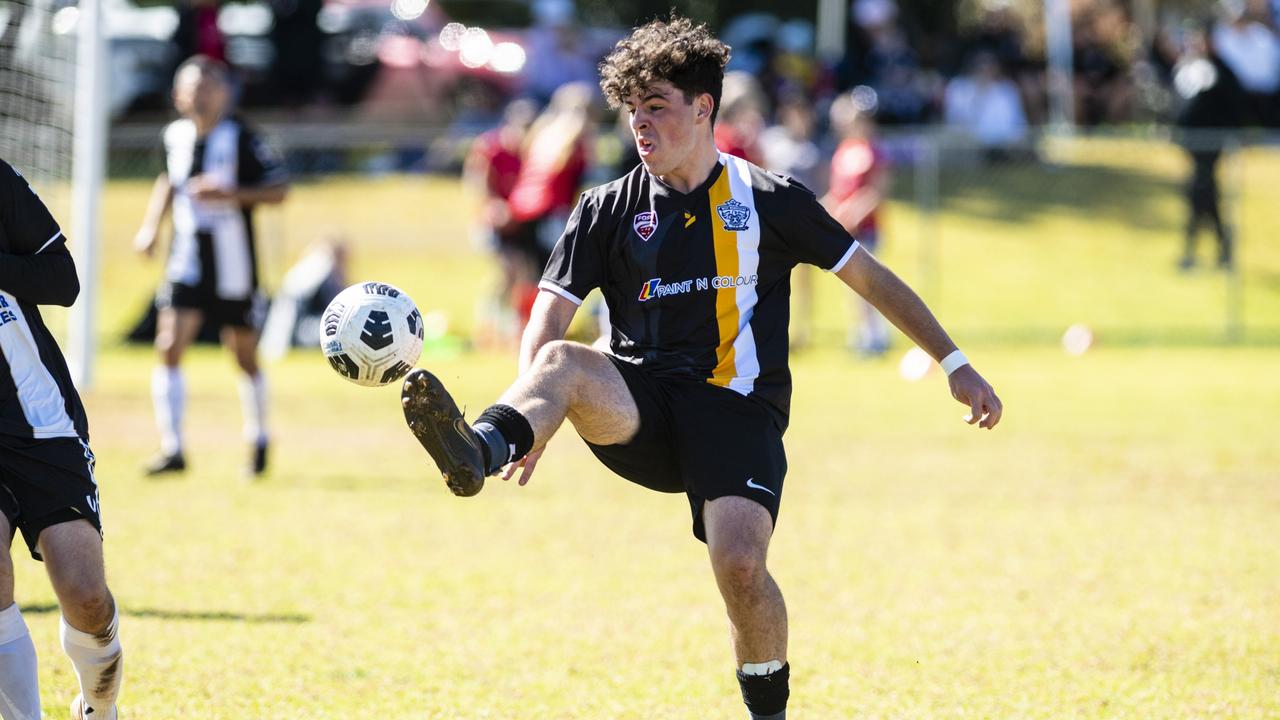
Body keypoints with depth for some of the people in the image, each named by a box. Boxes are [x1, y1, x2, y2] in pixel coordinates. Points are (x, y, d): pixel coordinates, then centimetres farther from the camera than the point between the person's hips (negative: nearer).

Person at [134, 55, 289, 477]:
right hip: (186, 264, 3)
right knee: (169, 347, -14)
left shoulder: (239, 138, -11)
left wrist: (231, 194, -25)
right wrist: (151, 226, 13)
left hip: (234, 267, -3)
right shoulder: (175, 136, 4)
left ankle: (258, 439, 33)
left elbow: (279, 189, -12)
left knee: (245, 358, 10)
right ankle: (172, 449, -14)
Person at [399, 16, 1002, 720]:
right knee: (562, 362, -31)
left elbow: (873, 278, 12)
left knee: (740, 565, -24)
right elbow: (545, 323, 1)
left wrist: (956, 364, 10)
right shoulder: (609, 210, 8)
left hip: (737, 409, -1)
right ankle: (478, 451, -63)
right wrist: (527, 425, -17)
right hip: (639, 411, 1)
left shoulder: (769, 200, 4)